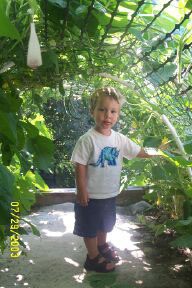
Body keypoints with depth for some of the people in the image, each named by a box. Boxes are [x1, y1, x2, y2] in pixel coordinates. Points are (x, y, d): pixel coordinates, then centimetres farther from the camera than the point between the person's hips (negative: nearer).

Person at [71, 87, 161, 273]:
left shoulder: (120, 139, -3)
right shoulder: (87, 139, -20)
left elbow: (138, 152, 7)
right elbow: (80, 167, -18)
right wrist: (82, 192, -17)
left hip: (110, 194, 6)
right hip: (91, 195, -6)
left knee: (105, 224, 27)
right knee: (90, 227, 12)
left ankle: (102, 246, 51)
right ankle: (93, 258, 31)